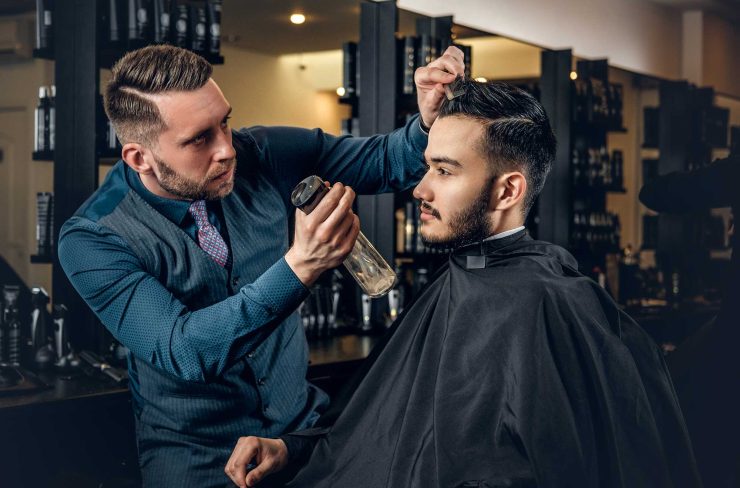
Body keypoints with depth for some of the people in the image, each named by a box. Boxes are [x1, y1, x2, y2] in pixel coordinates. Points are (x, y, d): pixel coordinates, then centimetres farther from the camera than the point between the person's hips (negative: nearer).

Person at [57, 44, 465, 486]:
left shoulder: (259, 156, -9)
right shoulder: (92, 240, -19)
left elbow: (384, 161, -3)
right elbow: (182, 352, -30)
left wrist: (429, 120, -25)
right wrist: (299, 266, -40)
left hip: (300, 419, 2)